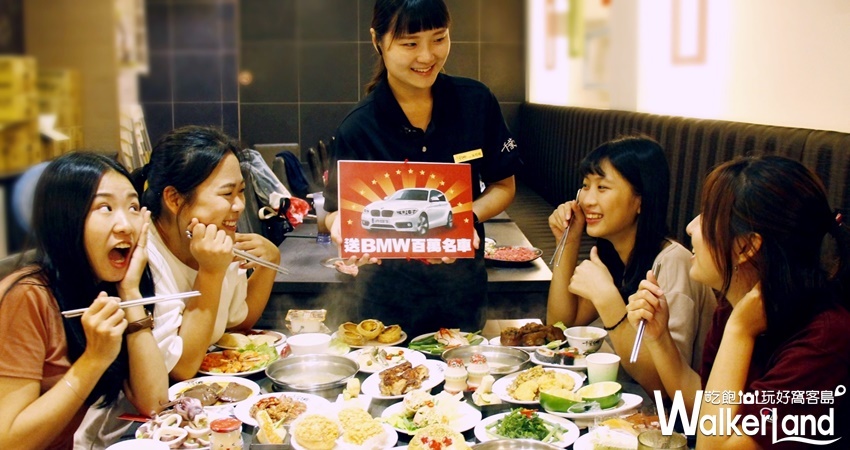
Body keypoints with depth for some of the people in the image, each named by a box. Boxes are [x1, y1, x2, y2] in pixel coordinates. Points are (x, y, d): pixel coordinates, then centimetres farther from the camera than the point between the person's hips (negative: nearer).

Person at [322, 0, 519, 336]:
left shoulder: (477, 103, -7)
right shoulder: (357, 129, -13)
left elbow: (503, 186, 3)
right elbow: (337, 210, -4)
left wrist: (469, 217, -17)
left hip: (463, 291, 2)